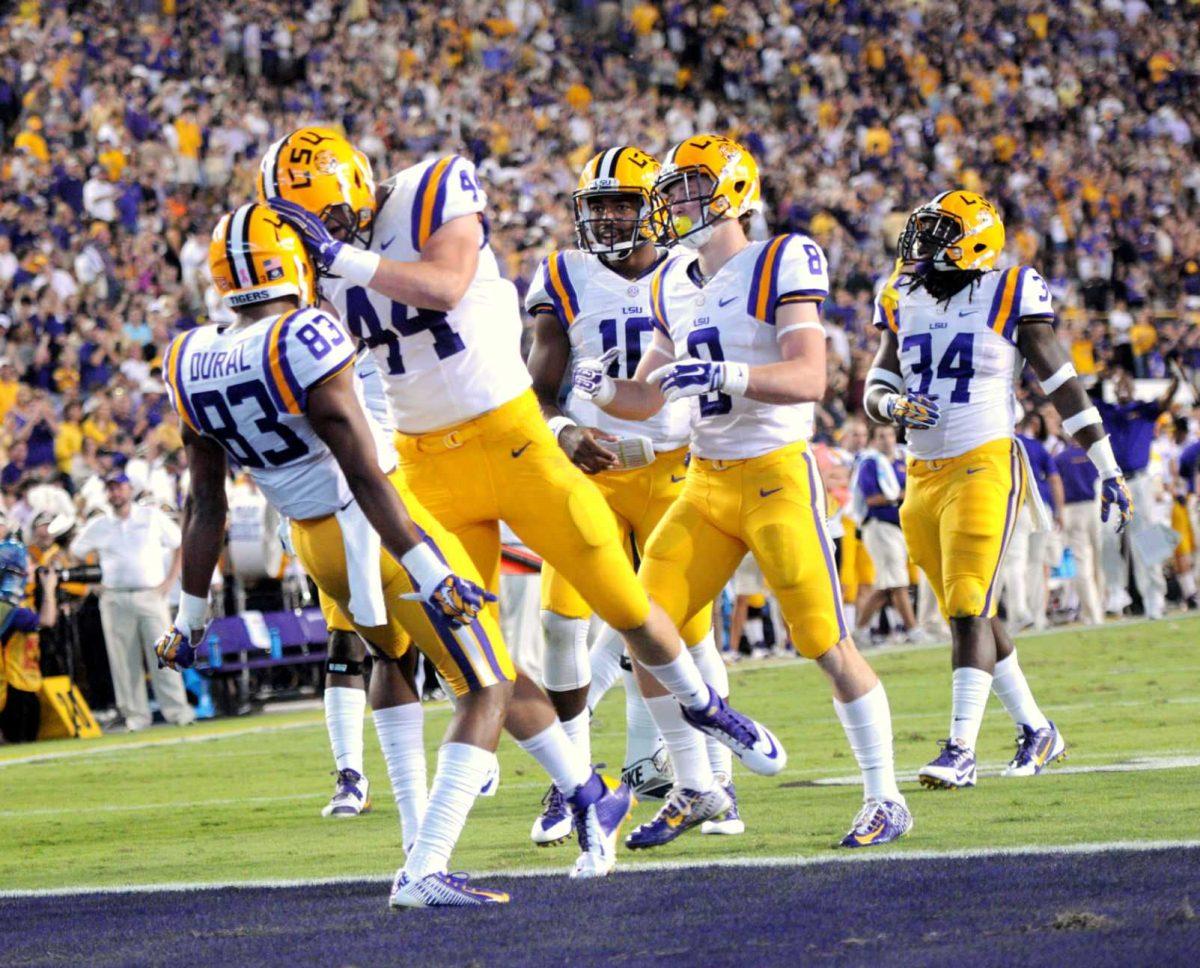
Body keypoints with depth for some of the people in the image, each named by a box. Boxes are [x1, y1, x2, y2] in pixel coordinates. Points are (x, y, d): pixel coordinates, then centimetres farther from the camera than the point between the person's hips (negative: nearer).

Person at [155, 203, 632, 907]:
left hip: (314, 545, 7)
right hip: (386, 534, -7)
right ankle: (425, 870, -11)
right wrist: (431, 576, -21)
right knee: (488, 689, 0)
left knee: (391, 654, 33)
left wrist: (191, 615, 13)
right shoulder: (306, 343, -24)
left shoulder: (193, 365, -3)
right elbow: (365, 477, -24)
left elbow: (205, 508, 4)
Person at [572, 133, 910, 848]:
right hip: (705, 485, 7)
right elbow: (647, 399, 16)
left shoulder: (779, 265, -10)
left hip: (777, 475, -7)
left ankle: (886, 800, 6)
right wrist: (601, 389, -5)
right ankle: (692, 789, 11)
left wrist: (728, 374, -35)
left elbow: (809, 378, -21)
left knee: (826, 643, -6)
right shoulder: (676, 286, 12)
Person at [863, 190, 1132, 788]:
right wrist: (895, 406, -15)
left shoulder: (1010, 298, -5)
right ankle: (1035, 731, 25)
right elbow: (874, 391, 10)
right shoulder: (905, 305, 10)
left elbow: (1063, 388, -1)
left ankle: (961, 751, -18)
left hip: (984, 469, -6)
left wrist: (1108, 469, 1)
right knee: (970, 615, 11)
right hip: (923, 476, 6)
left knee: (969, 610, -15)